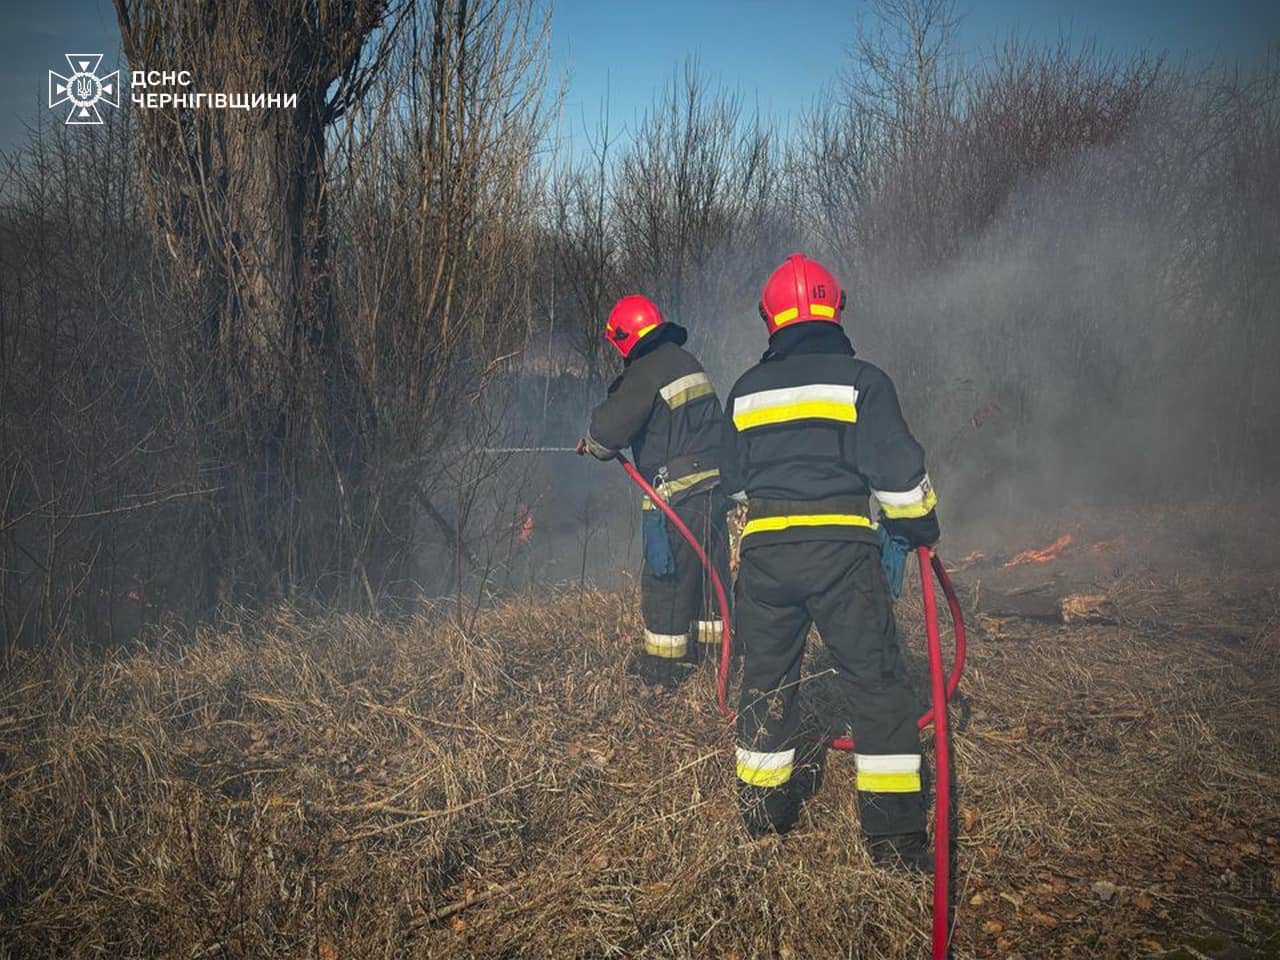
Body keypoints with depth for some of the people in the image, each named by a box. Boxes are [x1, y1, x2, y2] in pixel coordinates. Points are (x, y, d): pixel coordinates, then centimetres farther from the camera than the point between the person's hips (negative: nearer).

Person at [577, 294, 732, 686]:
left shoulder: (646, 372, -12)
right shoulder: (688, 362, 16)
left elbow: (611, 426, -14)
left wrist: (591, 444, 10)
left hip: (678, 492, -9)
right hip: (715, 485, 9)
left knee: (664, 580, 0)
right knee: (710, 573, 15)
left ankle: (661, 670, 8)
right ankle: (710, 651, 25)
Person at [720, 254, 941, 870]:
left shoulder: (745, 390, 12)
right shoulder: (860, 379, -1)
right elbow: (897, 470, -4)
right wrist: (921, 526, 13)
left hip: (762, 550, 4)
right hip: (841, 550, -4)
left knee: (766, 679, 16)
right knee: (875, 681, 4)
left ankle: (764, 811, 27)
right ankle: (895, 836, 4)